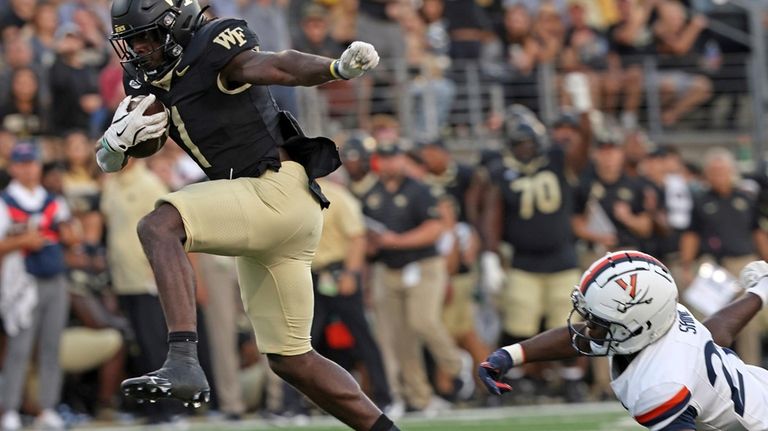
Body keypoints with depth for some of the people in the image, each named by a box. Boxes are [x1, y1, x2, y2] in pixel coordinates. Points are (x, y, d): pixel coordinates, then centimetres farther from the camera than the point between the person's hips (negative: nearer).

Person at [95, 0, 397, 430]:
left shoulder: (214, 49, -9)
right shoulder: (154, 84, 16)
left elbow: (277, 66, -27)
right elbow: (109, 161, 16)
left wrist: (338, 68, -47)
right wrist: (117, 139, -9)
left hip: (279, 189, -10)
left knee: (160, 226, -27)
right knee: (291, 359, 14)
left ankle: (184, 363, -38)